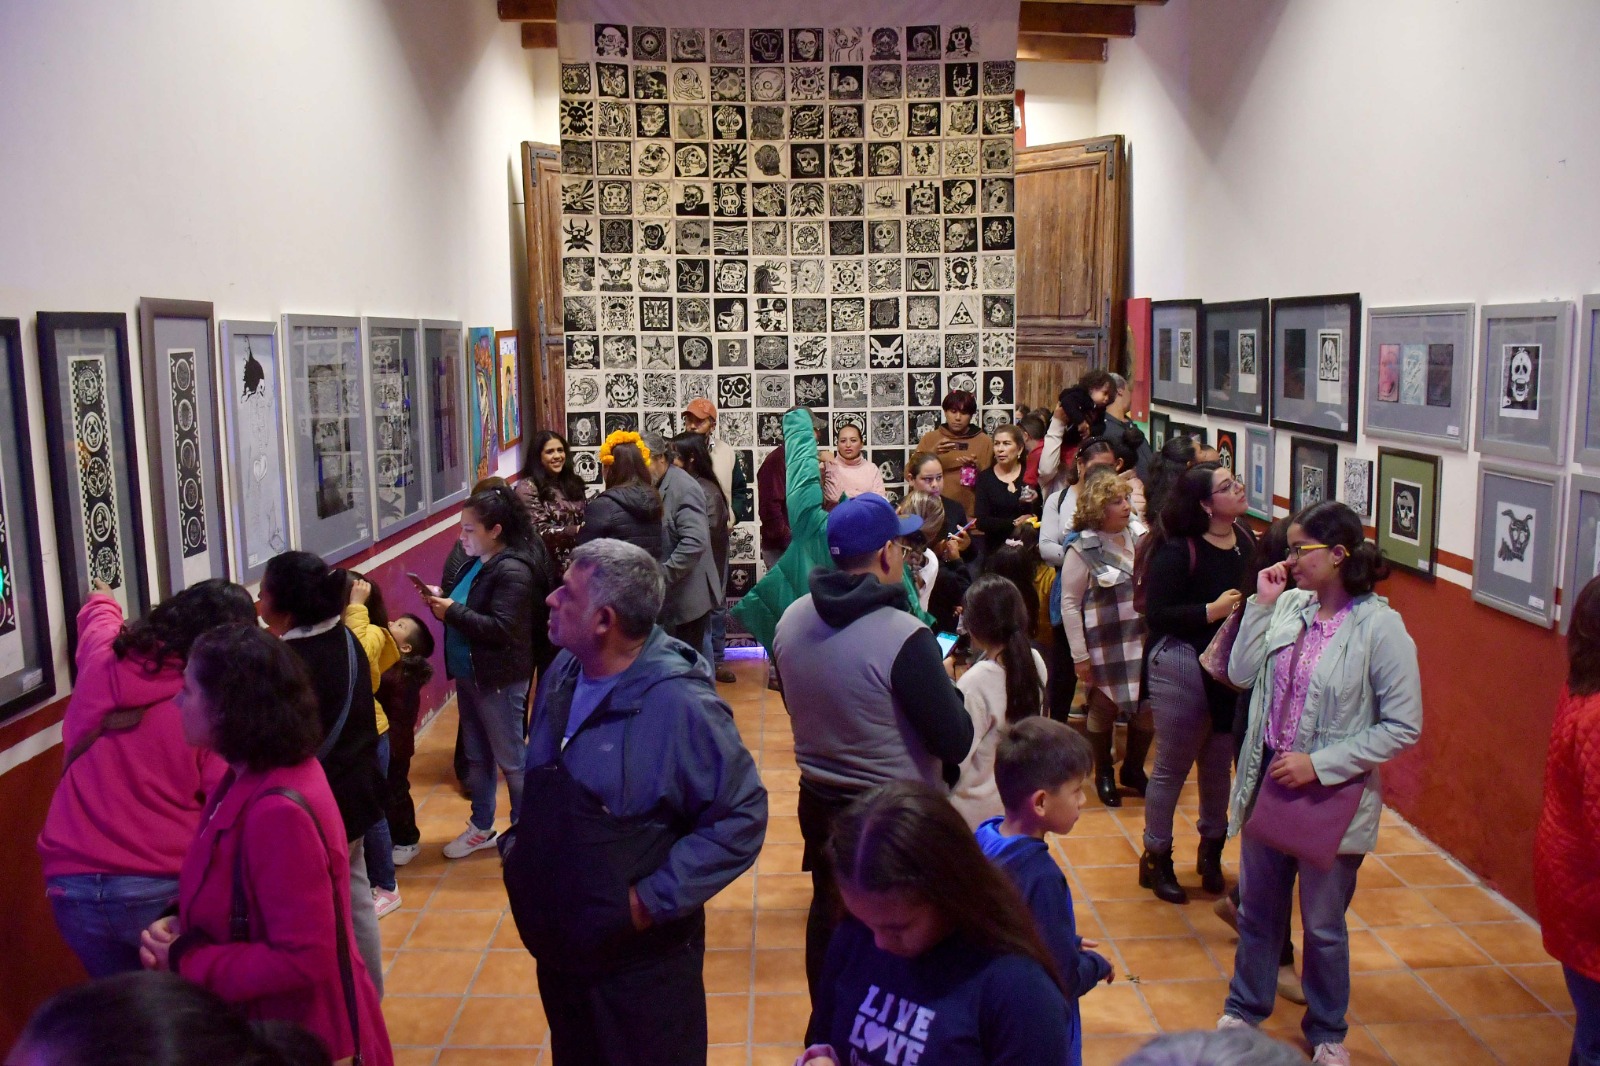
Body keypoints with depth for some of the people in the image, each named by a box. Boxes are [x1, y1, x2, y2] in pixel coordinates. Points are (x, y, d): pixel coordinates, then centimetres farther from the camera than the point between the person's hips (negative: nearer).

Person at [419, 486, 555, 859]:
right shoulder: (476, 563, 8)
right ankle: (481, 827, 33)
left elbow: (501, 628, -26)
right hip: (469, 674, 9)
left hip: (500, 681, -9)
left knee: (510, 759, 5)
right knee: (476, 756, 19)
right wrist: (442, 598, -1)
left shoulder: (513, 570, -20)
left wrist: (452, 612, -24)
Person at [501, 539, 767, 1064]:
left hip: (640, 965, -7)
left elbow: (742, 818, -23)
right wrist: (518, 842, 5)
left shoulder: (680, 707, -25)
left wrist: (654, 901, -23)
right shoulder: (562, 674, -1)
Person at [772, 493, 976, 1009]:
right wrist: (944, 684, -4)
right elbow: (956, 743, -21)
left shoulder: (790, 620, -7)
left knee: (828, 920, 24)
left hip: (819, 804, 7)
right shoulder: (905, 637, -27)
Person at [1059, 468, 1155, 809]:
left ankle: (1133, 768, 32)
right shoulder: (1083, 549, -12)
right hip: (1105, 648, -4)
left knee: (1148, 706, 8)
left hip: (1143, 642, 4)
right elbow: (1069, 604, -9)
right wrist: (1080, 656, -10)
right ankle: (1103, 774, 31)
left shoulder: (1141, 535, 0)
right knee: (1104, 708, 10)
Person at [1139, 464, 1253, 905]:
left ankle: (1211, 852, 38)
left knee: (1219, 765, 18)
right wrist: (1212, 611, -25)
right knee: (1171, 768, 8)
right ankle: (1156, 858, 24)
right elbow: (1156, 614, -20)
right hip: (1181, 666, -6)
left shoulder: (1245, 540, 1)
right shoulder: (1177, 550, -17)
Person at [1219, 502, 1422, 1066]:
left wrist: (1320, 763, -19)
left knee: (1323, 925, 15)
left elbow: (1404, 726, -15)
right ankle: (1245, 1009, 43)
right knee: (1256, 910, 20)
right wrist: (1261, 605, -11)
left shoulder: (1380, 626, -17)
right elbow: (1241, 674, -5)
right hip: (1268, 781, 4)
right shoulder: (1290, 605, -4)